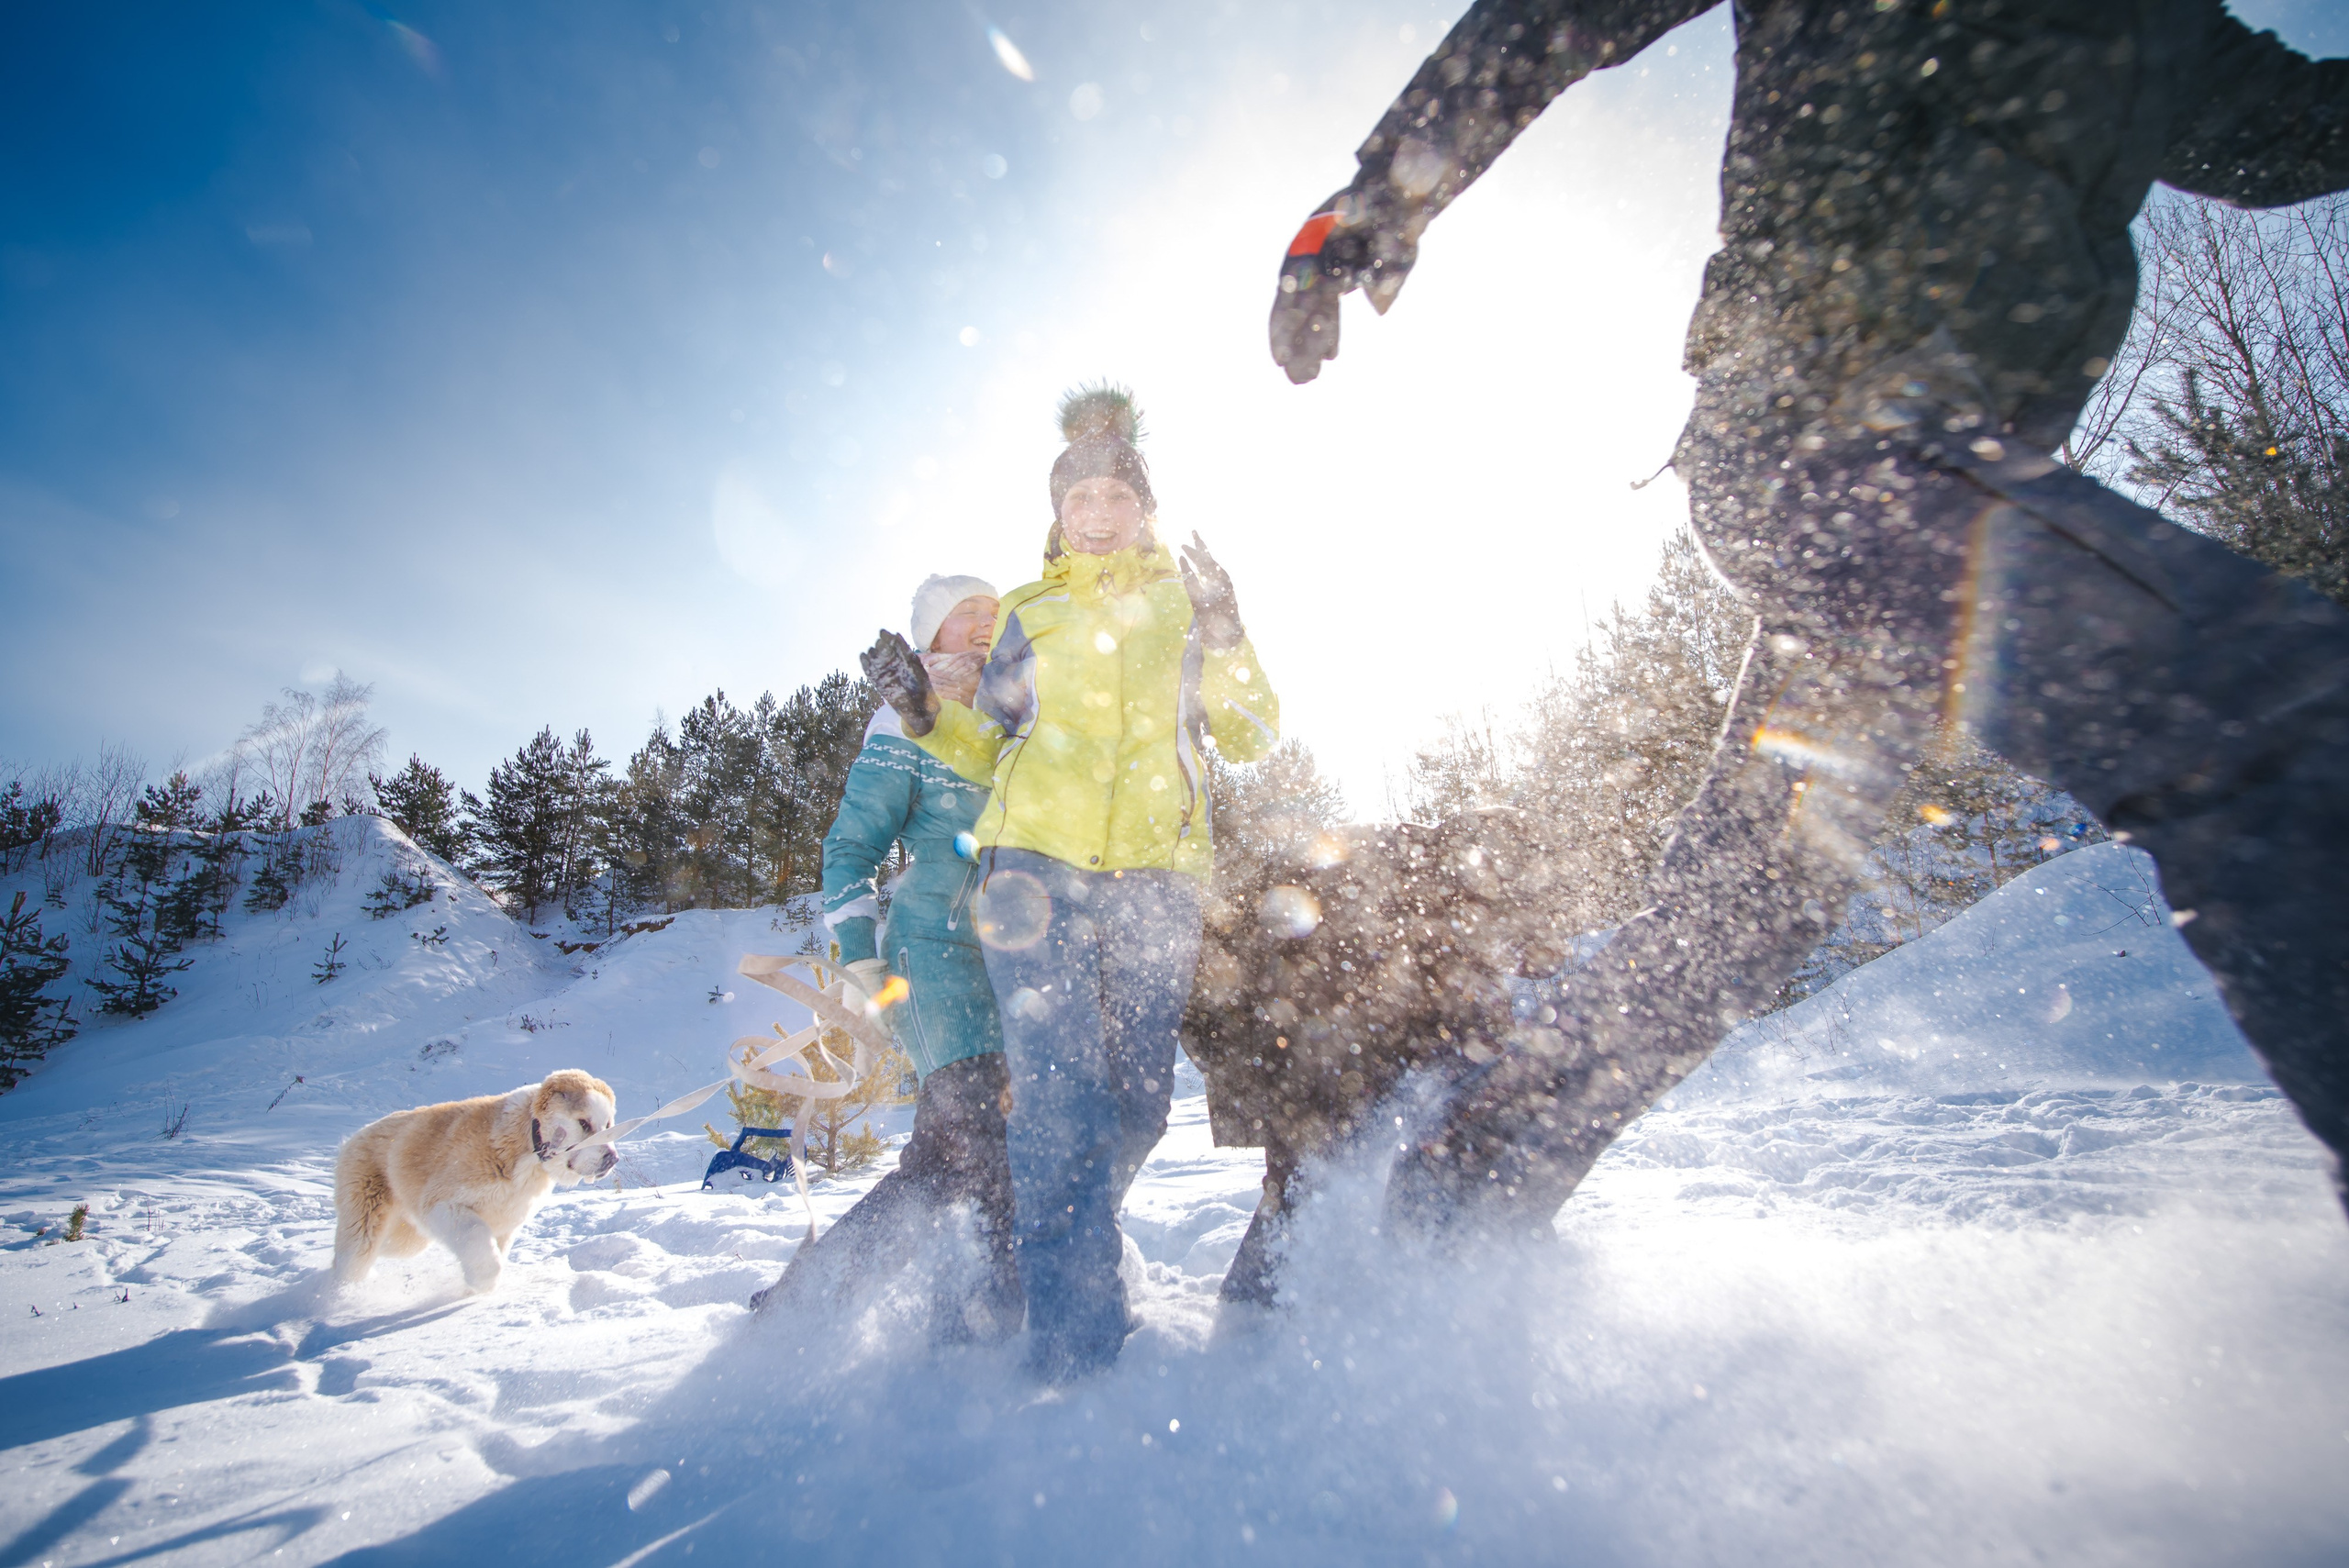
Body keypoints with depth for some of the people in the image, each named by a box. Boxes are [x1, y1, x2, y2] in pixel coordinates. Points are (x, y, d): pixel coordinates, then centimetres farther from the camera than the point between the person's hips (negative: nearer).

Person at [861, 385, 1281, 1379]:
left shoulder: (1188, 600, 14)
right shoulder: (1028, 616, 16)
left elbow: (1253, 739, 7)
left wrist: (1222, 640, -9)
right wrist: (925, 715, 1)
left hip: (1158, 884, 1)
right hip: (1039, 870, -1)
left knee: (1136, 1107, 8)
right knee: (1062, 1101, -10)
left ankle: (1065, 1247, 35)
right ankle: (1074, 1352, 0)